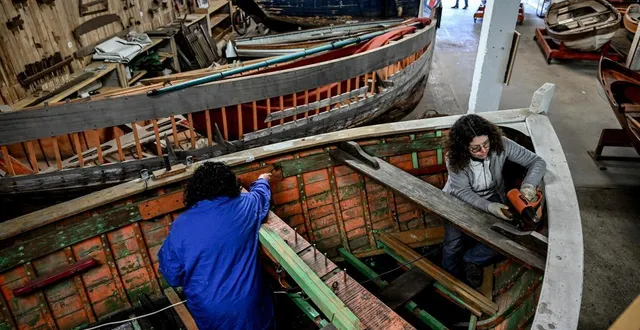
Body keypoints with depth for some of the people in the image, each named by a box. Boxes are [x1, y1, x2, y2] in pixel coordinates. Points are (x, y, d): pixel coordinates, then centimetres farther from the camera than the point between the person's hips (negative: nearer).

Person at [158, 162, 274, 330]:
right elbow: (261, 194, 12)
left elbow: (171, 275, -5)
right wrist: (262, 181, 34)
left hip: (208, 309, 1)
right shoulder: (245, 206, -12)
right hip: (246, 302, 0)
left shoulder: (180, 226, -14)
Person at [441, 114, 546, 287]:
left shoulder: (500, 145, -23)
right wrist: (488, 207, -37)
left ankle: (471, 259, 12)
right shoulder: (455, 158, -25)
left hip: (492, 197, 2)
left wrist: (529, 185, -37)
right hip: (460, 200, -2)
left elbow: (537, 161, -17)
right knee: (453, 243, -15)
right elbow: (462, 192, -21)